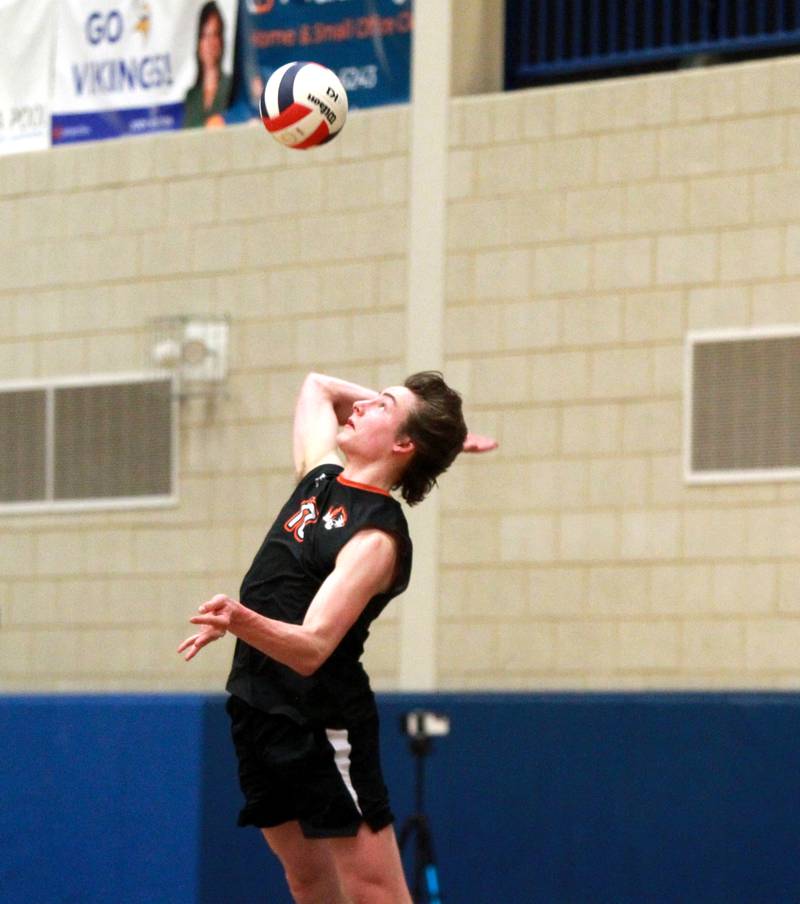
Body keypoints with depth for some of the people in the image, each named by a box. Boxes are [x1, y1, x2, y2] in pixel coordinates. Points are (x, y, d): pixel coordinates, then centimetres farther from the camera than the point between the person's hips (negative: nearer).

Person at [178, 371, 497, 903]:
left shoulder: (377, 537, -18)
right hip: (260, 709, 9)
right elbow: (318, 386, 24)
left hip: (323, 725, -8)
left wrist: (241, 620, -48)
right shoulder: (323, 476, 5)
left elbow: (312, 648, -28)